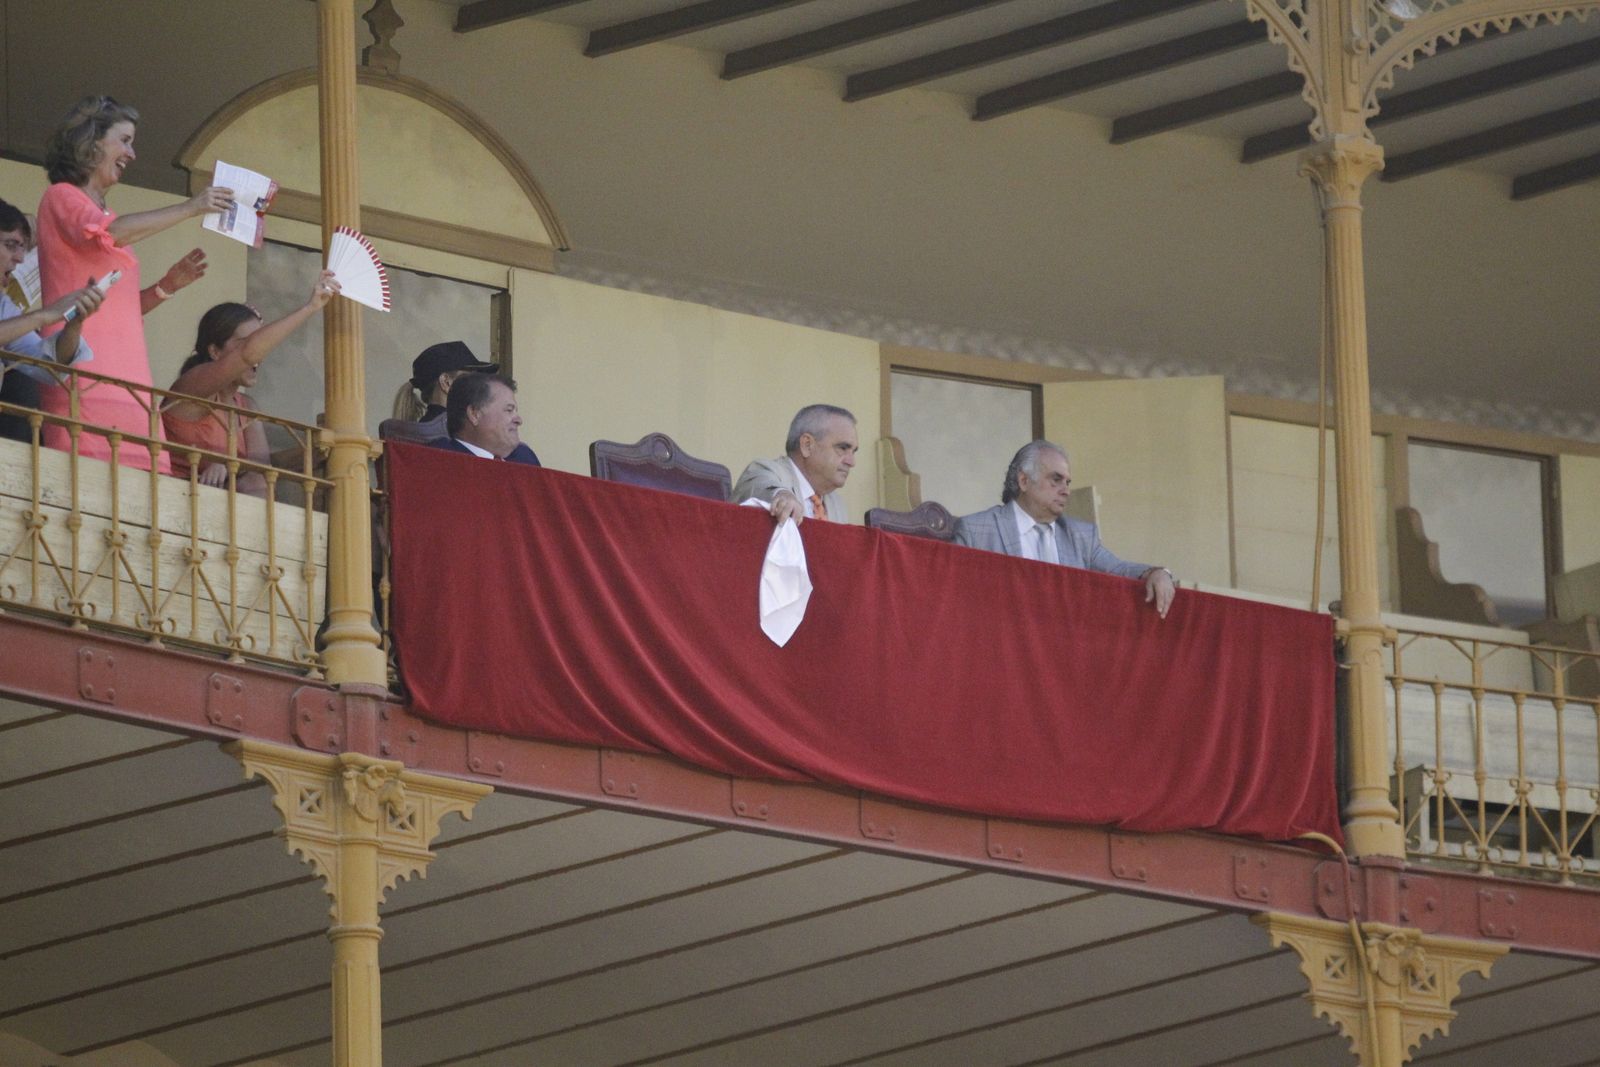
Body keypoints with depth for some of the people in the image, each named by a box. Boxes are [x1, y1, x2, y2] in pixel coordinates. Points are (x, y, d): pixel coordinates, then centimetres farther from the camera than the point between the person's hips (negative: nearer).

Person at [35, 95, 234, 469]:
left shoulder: (102, 211, 27)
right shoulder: (62, 198, 4)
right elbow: (103, 234, -18)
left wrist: (168, 285, 10)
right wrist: (189, 209, -16)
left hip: (125, 380, 8)